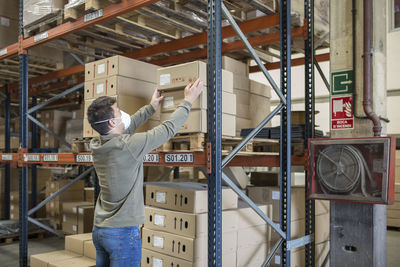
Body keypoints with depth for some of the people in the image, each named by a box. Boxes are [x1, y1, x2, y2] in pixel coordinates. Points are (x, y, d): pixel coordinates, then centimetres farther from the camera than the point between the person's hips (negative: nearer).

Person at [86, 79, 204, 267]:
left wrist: (151, 108, 29)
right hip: (123, 232, -8)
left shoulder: (96, 145, 1)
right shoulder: (128, 146, -21)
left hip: (99, 230, 8)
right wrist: (188, 101, 1)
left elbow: (126, 127, 18)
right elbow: (168, 128, -12)